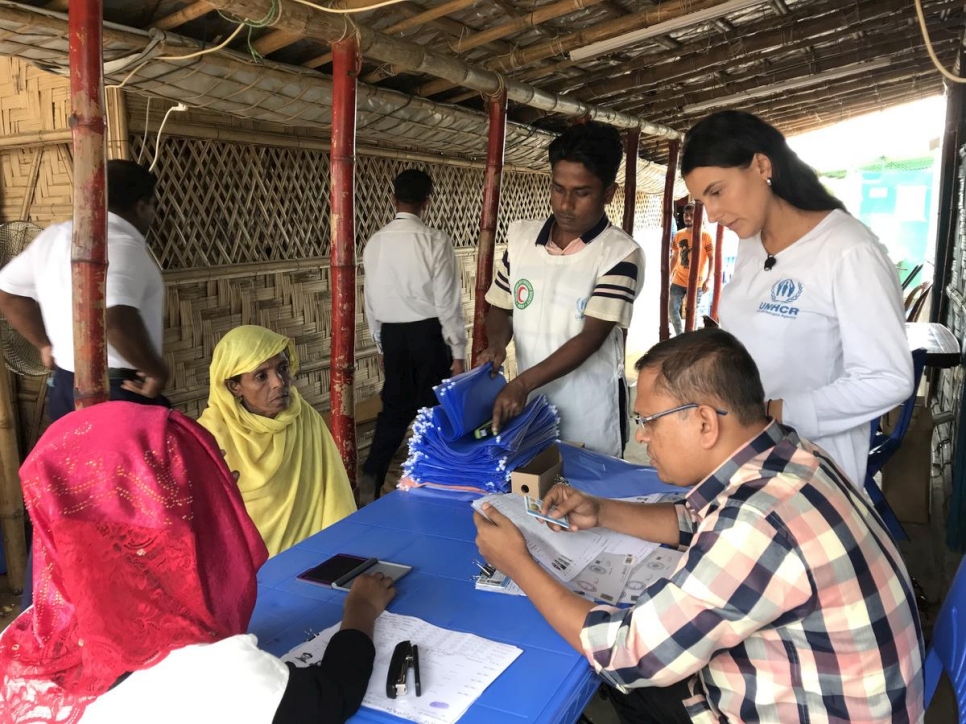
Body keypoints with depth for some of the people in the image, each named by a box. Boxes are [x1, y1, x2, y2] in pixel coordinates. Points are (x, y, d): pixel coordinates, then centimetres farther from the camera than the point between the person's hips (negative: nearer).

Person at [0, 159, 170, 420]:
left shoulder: (54, 237, 11)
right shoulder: (121, 244, -17)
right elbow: (116, 319, -33)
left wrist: (46, 344, 23)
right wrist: (157, 371, -21)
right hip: (119, 394, -9)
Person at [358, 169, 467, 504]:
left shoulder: (375, 243, 2)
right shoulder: (436, 240, -12)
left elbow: (371, 300, 8)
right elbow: (448, 301, -12)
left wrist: (380, 344, 20)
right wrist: (458, 351, -5)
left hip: (392, 335, 4)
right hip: (428, 333, -4)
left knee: (394, 406, 15)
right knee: (434, 408, 11)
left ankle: (370, 479, 11)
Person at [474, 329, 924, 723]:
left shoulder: (758, 525, -35)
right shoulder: (782, 457, -7)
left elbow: (628, 655, -25)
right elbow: (703, 522, 16)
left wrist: (516, 562, -15)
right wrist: (601, 513, 4)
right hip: (799, 684, 8)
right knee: (622, 682, 14)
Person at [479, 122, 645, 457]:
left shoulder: (621, 254, -12)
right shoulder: (520, 237, 2)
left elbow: (591, 337, -18)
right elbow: (500, 307, 10)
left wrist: (522, 382, -25)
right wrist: (497, 344, -11)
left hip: (589, 414, -4)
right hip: (527, 406, 4)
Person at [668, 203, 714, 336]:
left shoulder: (705, 236, -7)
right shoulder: (678, 235, 6)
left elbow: (711, 259, -5)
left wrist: (708, 280, -13)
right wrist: (669, 275, 11)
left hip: (696, 283, -4)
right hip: (678, 281, 4)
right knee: (672, 310, 5)